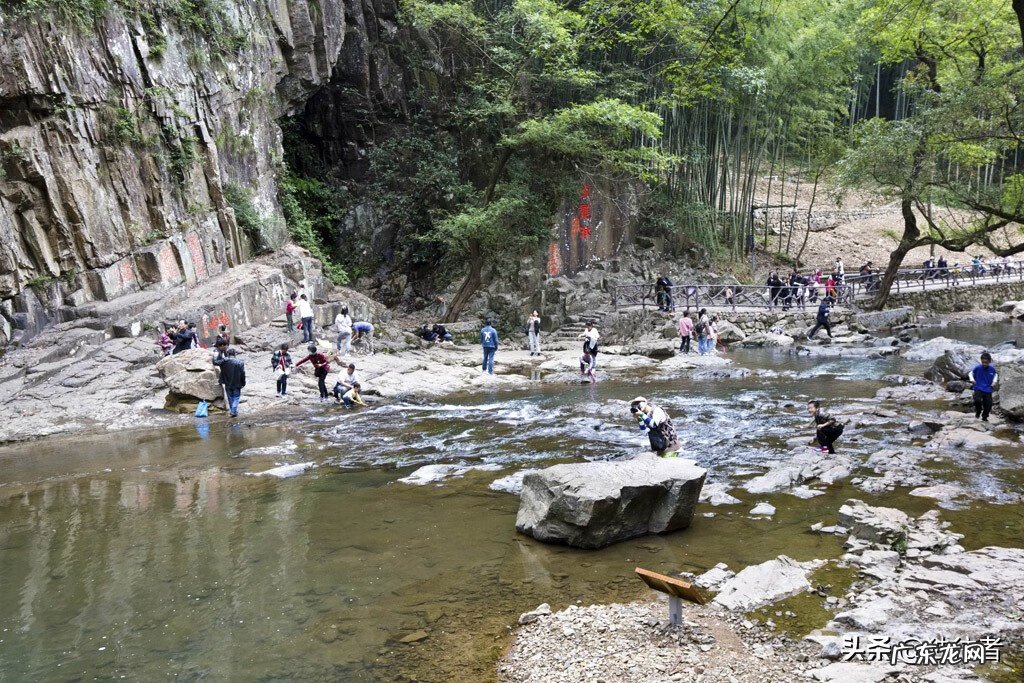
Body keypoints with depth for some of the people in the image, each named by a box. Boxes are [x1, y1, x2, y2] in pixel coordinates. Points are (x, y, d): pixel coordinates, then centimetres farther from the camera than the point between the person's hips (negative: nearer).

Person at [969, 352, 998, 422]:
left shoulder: (992, 369, -1)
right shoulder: (978, 367, -9)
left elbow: (996, 375, 21)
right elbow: (971, 373, 7)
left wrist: (994, 381, 5)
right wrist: (972, 379, -10)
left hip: (988, 390, 3)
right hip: (978, 389, -3)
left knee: (988, 405, 3)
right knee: (977, 400, -27)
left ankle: (984, 417, 31)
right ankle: (978, 412, 5)